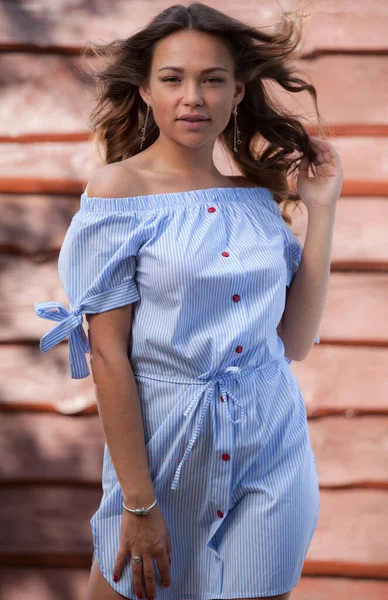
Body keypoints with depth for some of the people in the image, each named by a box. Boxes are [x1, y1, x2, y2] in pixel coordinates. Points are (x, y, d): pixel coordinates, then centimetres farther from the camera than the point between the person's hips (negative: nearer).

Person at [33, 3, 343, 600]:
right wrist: (139, 500, -14)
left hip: (274, 446, 3)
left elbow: (295, 340, 2)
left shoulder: (257, 197, 5)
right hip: (167, 440, -3)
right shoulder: (118, 187, -8)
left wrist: (322, 209, 0)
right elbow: (108, 352, -12)